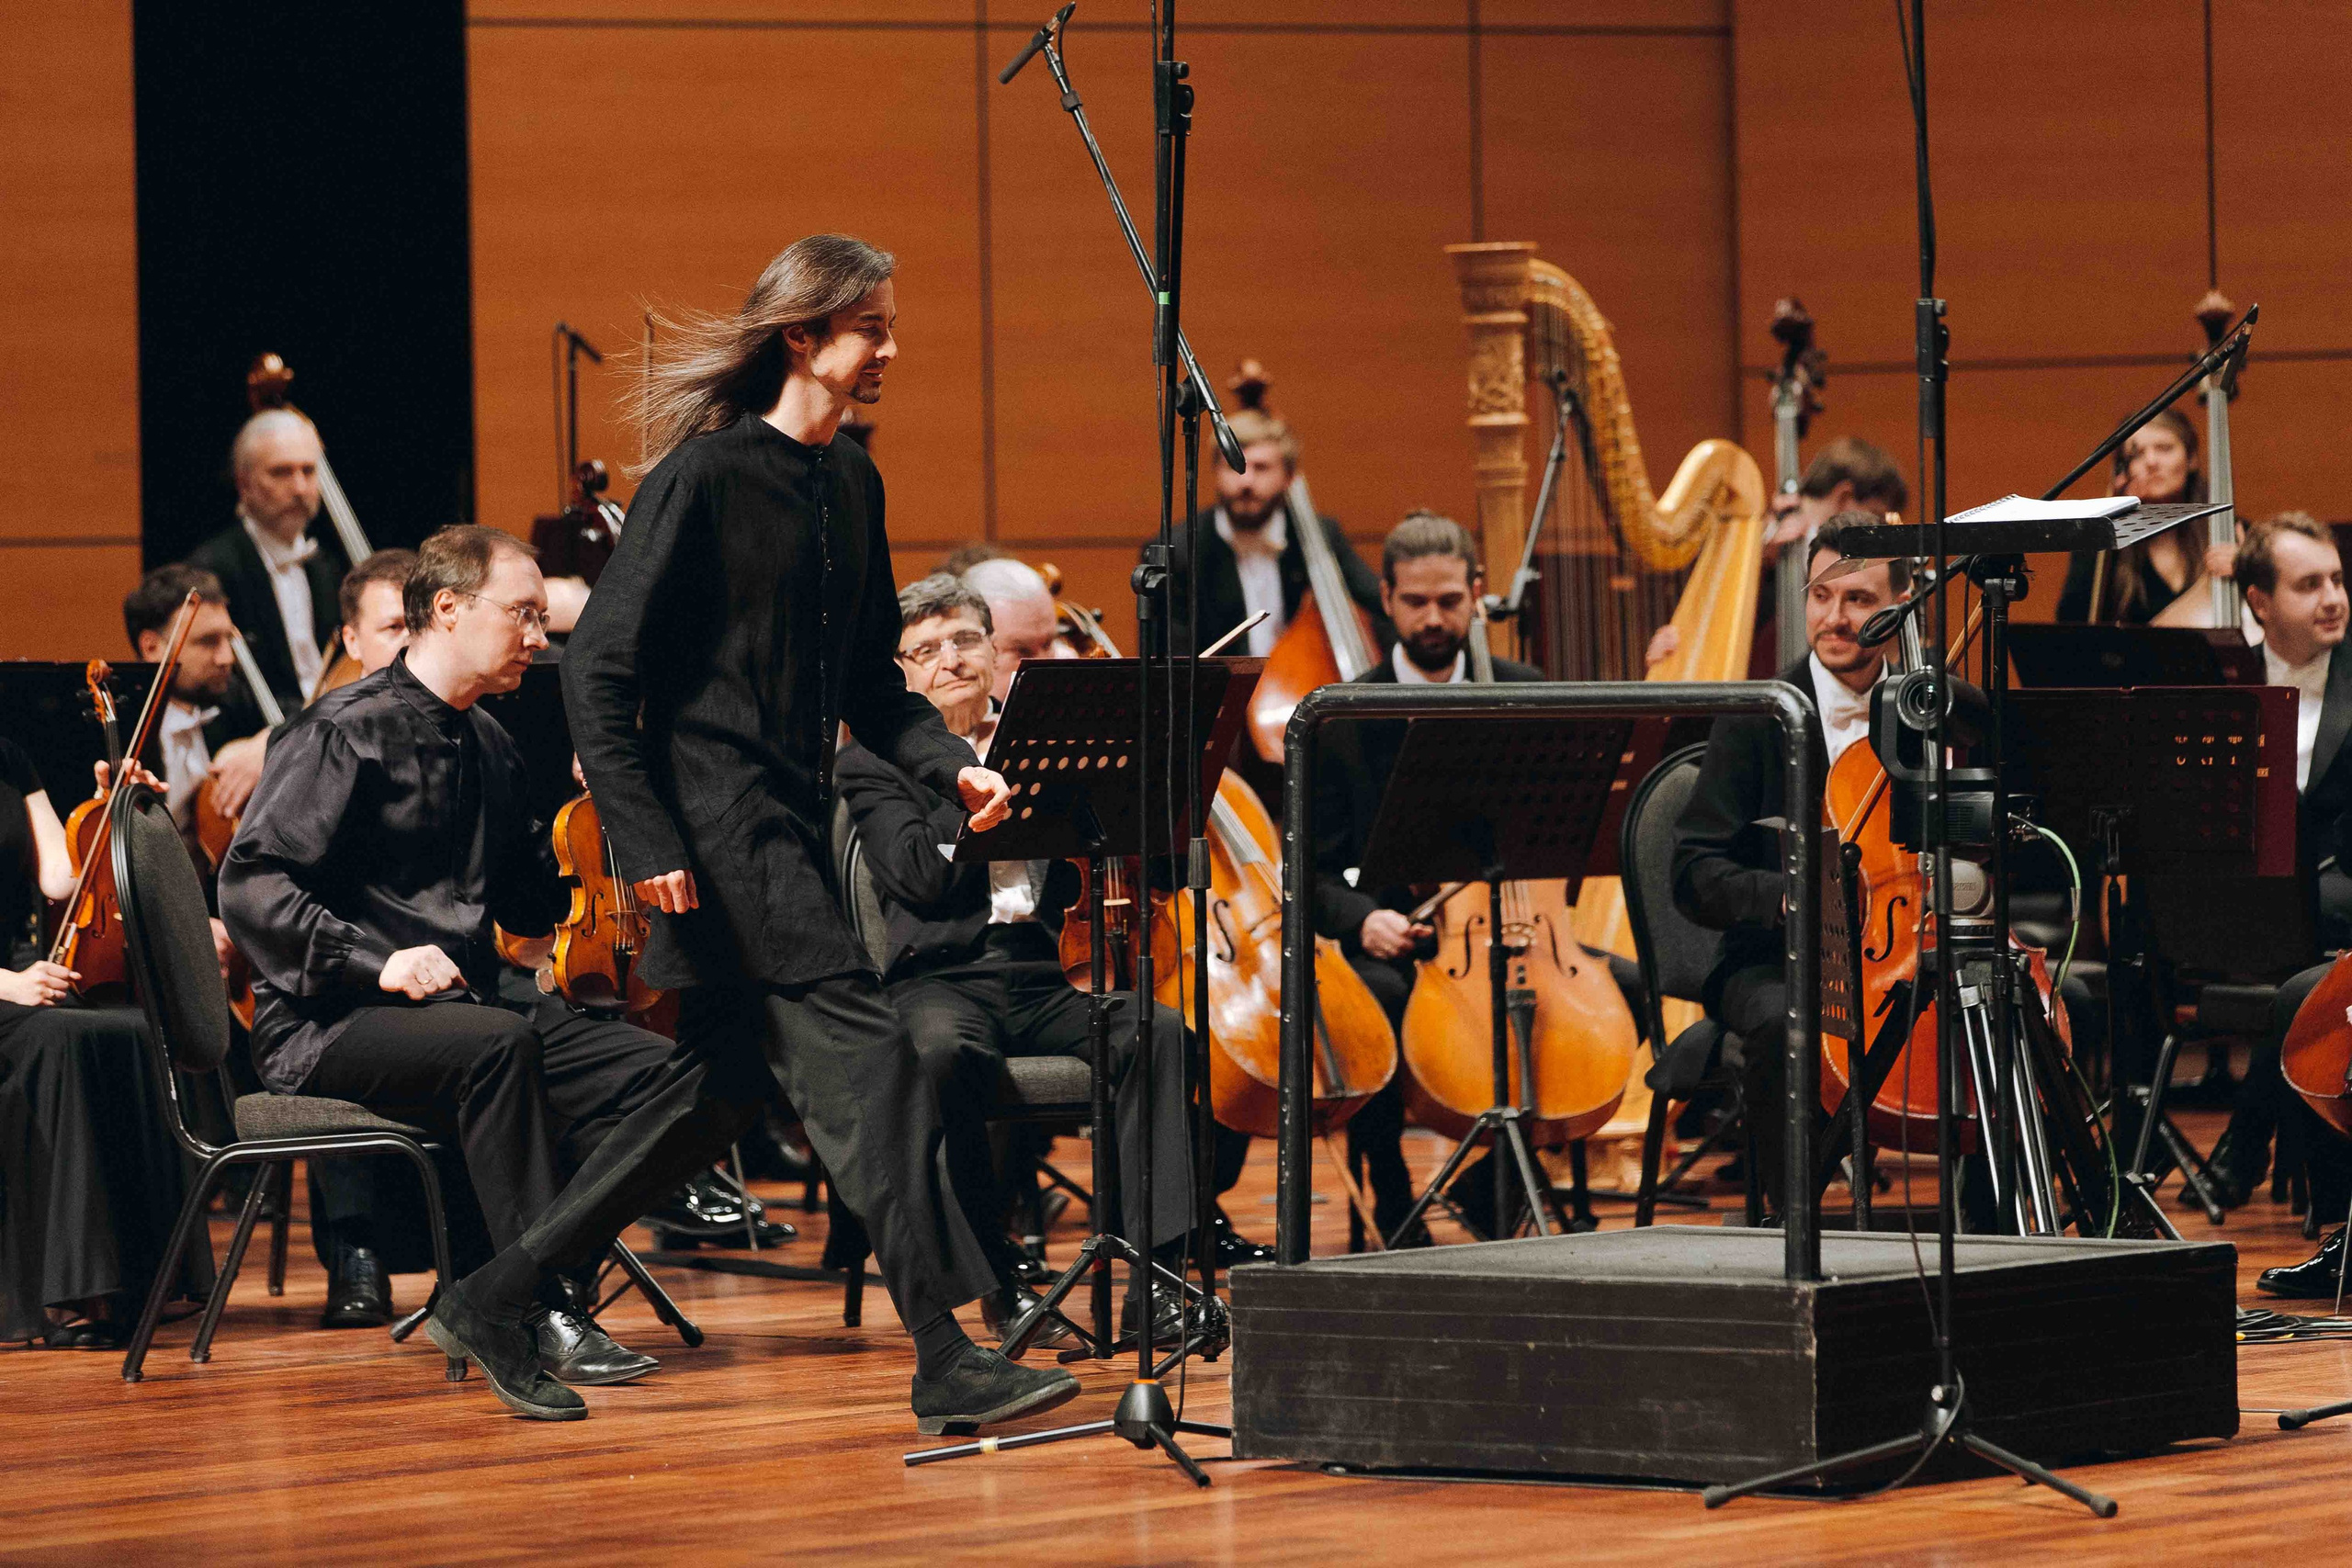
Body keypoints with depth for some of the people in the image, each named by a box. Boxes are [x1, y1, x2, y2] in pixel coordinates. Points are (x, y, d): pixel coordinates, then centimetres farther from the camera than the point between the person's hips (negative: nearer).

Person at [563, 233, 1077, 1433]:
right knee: (866, 1050, -16)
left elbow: (870, 682, 19)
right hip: (714, 818, -9)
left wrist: (952, 768, 1)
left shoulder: (850, 485, 13)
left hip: (790, 818, 9)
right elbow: (598, 668, -12)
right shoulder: (703, 476, -12)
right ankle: (946, 1358, -19)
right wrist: (647, 842, -17)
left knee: (716, 1087, 14)